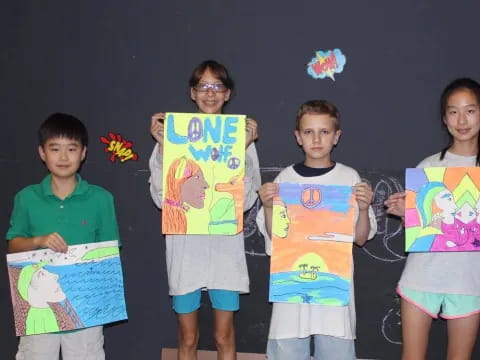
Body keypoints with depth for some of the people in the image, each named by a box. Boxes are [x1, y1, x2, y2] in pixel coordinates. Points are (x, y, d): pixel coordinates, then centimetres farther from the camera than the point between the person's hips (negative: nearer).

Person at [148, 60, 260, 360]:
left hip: (225, 247, 0)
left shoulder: (241, 136, 1)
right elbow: (161, 197, -4)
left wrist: (244, 149, -13)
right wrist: (162, 146, -11)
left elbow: (247, 200, -5)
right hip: (185, 247, 0)